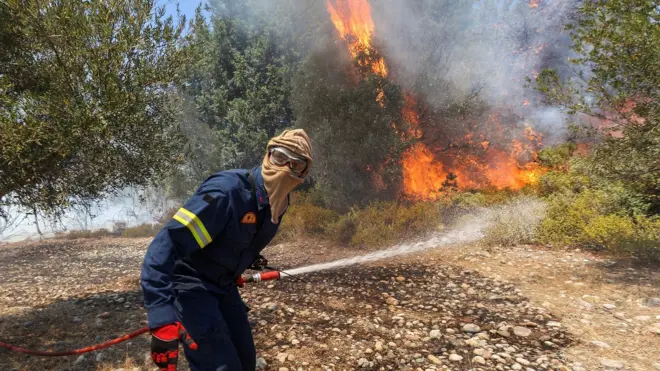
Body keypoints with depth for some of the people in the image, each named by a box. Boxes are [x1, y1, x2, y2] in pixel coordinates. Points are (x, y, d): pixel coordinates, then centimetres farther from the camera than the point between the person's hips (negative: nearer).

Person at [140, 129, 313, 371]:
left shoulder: (278, 203, -5)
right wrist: (162, 322, -39)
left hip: (223, 286, 8)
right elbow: (164, 247, -34)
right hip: (189, 285, -8)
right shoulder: (226, 191, -31)